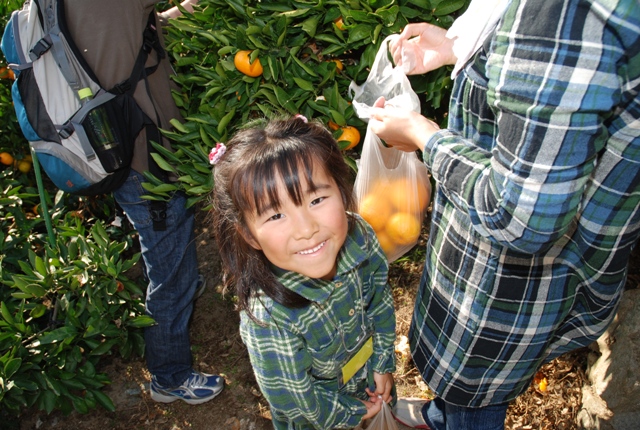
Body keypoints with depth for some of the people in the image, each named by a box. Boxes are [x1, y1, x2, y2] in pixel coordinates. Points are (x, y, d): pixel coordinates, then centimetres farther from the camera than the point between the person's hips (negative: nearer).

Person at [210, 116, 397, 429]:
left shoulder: (359, 238, -27)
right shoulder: (270, 319, -40)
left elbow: (380, 302, -6)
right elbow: (295, 400, -24)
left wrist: (384, 363, -2)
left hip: (371, 377, 4)